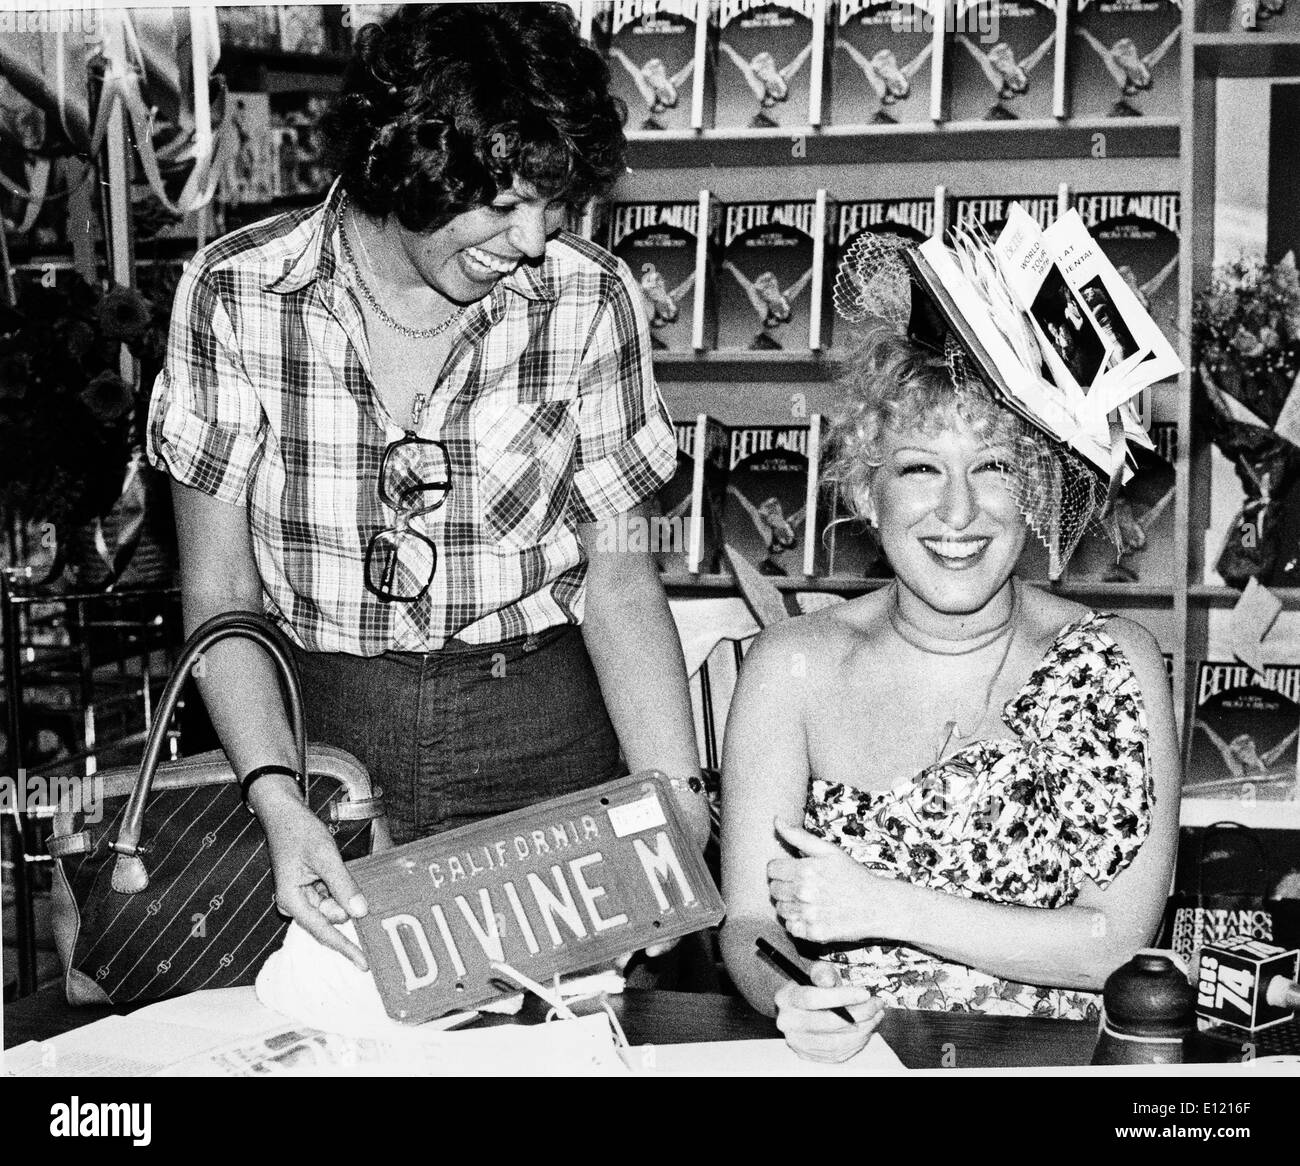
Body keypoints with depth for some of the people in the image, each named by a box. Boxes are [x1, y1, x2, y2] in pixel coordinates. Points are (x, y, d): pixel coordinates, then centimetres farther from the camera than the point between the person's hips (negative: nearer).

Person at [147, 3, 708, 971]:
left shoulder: (591, 300, -4)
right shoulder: (236, 295, -7)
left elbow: (617, 573, -2)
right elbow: (221, 593, -4)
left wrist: (676, 793, -15)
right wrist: (278, 798, -19)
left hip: (545, 735, 1)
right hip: (316, 725, 0)